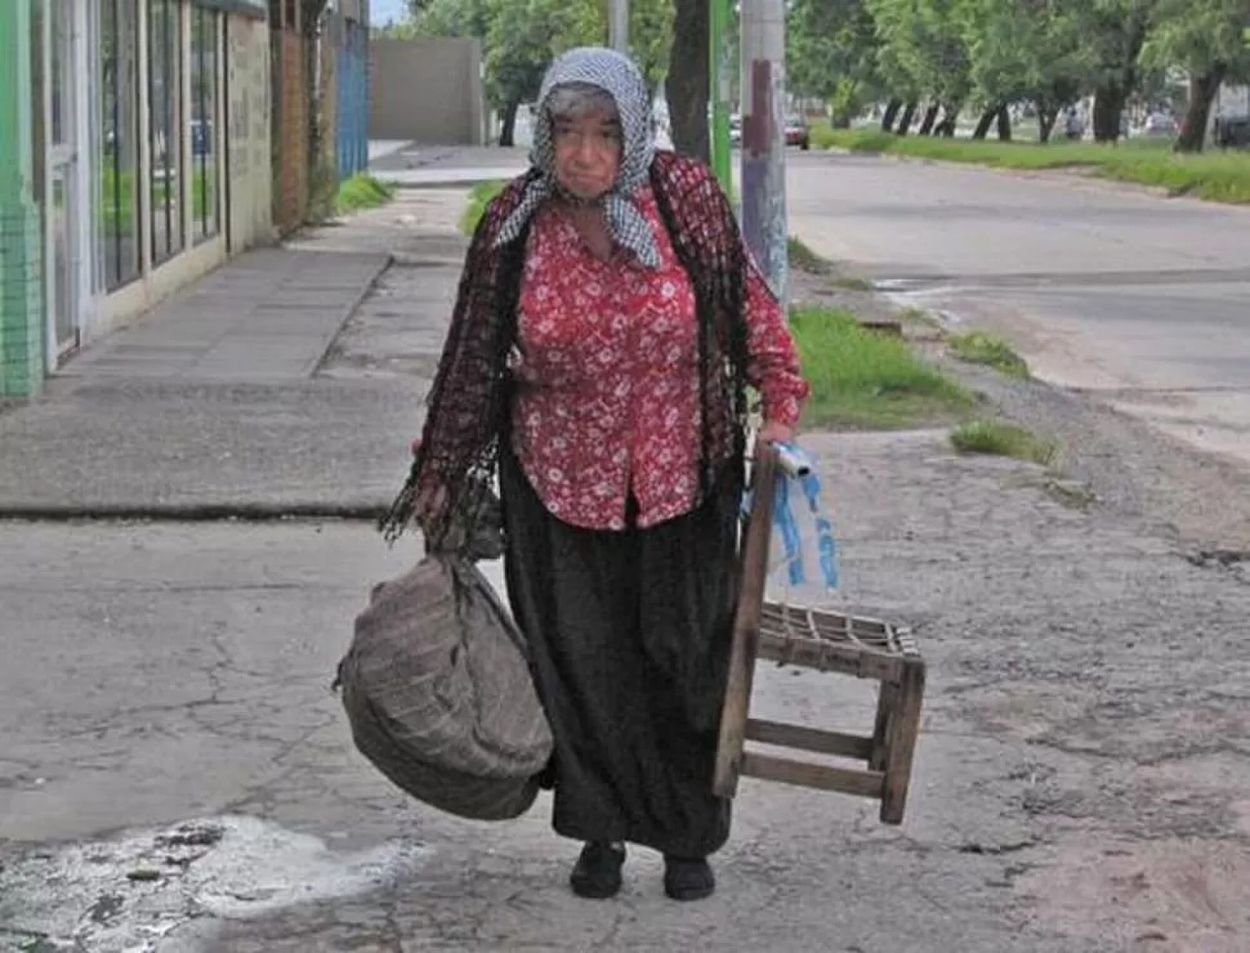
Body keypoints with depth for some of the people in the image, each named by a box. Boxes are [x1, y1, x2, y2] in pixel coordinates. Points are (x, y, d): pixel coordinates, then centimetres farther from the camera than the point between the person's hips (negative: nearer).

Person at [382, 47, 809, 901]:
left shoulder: (686, 197, -10)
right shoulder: (514, 227, -8)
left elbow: (748, 301, 2)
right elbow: (474, 357, 2)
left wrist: (783, 403, -4)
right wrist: (442, 474, 7)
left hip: (681, 477, 0)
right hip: (560, 483, 0)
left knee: (682, 657, 7)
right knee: (580, 663, 5)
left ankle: (689, 837, 23)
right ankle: (602, 832, 22)